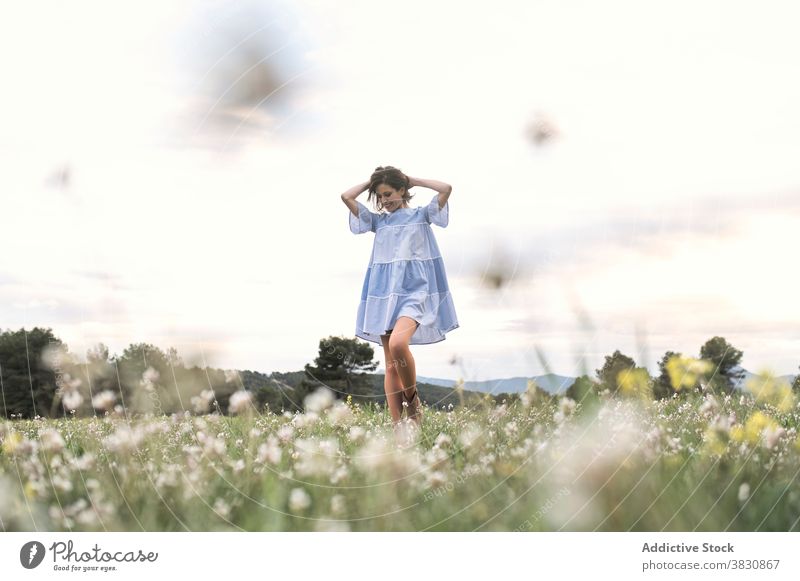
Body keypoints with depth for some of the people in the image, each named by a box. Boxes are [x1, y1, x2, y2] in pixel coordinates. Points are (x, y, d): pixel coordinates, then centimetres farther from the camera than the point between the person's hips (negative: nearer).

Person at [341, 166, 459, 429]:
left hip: (414, 290, -4)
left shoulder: (421, 215, 8)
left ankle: (412, 399, -8)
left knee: (398, 344, -30)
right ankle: (397, 426, -1)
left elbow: (446, 188, -7)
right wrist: (371, 182, 16)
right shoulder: (377, 220, 17)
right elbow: (346, 196, 9)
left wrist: (413, 180, 5)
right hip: (384, 293, 5)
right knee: (391, 365, -1)